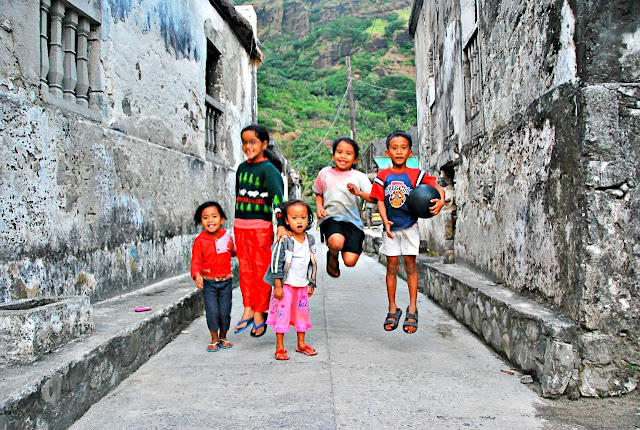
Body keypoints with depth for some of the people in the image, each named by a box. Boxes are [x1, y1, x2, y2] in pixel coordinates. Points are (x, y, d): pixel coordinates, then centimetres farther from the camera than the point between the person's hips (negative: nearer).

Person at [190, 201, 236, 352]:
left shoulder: (227, 236, 0)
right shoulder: (200, 240, -8)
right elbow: (196, 261, -12)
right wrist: (197, 275, -26)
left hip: (226, 281, 2)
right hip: (208, 282, -2)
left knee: (225, 312, 4)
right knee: (212, 311, -5)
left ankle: (223, 337, 27)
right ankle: (214, 339, 15)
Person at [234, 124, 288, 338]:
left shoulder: (268, 169, -9)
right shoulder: (242, 167, 12)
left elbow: (277, 196, -21)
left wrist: (281, 224, -34)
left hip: (261, 226, -6)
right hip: (240, 225, 7)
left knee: (261, 270, 1)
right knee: (244, 270, 9)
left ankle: (259, 314, 9)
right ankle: (248, 310, 17)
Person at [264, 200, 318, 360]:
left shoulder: (310, 241, 4)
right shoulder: (284, 241, -15)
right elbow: (276, 263, -14)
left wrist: (311, 284, 16)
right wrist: (278, 286, -15)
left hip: (302, 285, 6)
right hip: (285, 285, -6)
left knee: (302, 313, 13)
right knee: (282, 313, -2)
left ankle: (301, 344, 27)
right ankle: (279, 347, 9)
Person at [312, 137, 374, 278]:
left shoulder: (359, 177, 3)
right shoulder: (325, 173, 8)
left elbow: (374, 199, -4)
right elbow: (318, 194, 23)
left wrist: (359, 193, -23)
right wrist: (319, 207, 3)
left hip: (352, 220, 0)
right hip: (331, 217, 0)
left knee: (350, 261, -15)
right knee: (336, 242, -35)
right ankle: (333, 256, 4)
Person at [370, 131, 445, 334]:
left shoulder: (416, 175, -2)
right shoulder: (382, 176, 0)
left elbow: (437, 187, -4)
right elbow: (380, 201, -4)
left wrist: (441, 201, -25)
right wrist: (385, 221, -19)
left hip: (409, 226, -1)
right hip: (391, 227, 1)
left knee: (410, 264, 1)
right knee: (391, 266, 6)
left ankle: (412, 308, 8)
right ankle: (393, 309, 16)